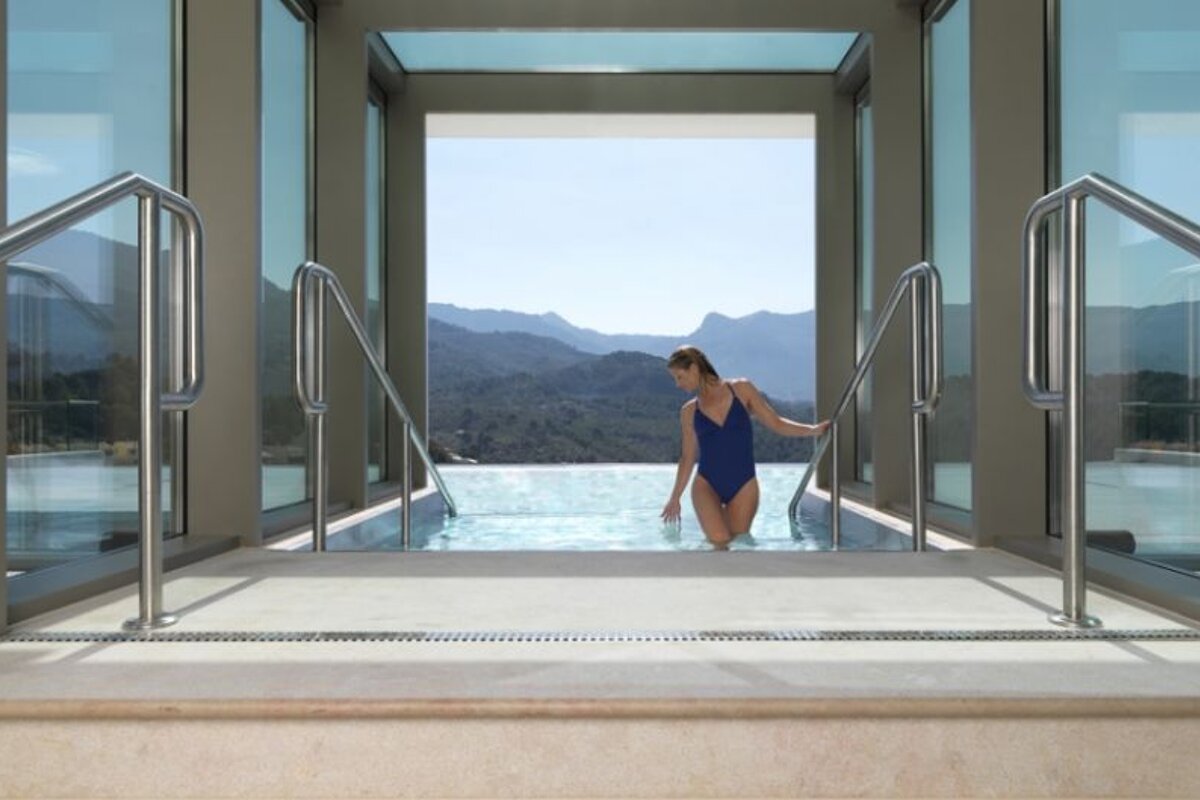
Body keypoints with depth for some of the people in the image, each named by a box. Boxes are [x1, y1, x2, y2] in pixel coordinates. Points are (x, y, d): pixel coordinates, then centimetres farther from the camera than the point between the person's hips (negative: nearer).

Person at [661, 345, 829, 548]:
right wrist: (675, 498, 17)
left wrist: (813, 430, -9)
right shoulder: (689, 411, 7)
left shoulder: (741, 389, 2)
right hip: (707, 484, 0)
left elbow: (776, 423, 4)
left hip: (743, 486, 0)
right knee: (719, 541, -21)